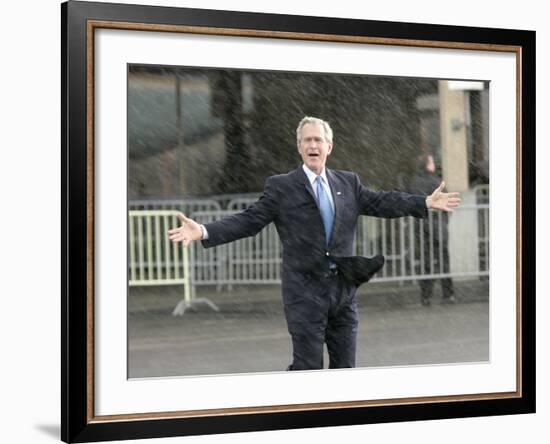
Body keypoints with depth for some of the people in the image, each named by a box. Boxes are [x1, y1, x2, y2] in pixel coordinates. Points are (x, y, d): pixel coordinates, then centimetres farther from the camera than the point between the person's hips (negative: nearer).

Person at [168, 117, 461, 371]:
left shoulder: (348, 183, 10)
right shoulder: (281, 187, -3)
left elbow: (381, 203, 11)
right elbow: (248, 221, -7)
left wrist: (426, 202, 5)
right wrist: (203, 232, -20)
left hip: (344, 288, 4)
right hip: (305, 291, -4)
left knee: (344, 366, 11)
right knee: (307, 366, -2)